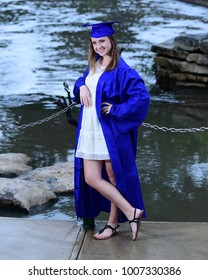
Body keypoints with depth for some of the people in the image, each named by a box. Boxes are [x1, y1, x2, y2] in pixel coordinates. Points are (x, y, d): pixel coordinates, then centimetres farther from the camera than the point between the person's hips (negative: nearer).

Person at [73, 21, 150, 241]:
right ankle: (131, 212, 12)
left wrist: (116, 110, -17)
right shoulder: (93, 66, 11)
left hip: (111, 131, -8)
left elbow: (142, 97, -19)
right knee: (91, 179, 4)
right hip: (90, 131, 8)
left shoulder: (122, 70, -13)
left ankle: (113, 223, 14)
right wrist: (81, 87, 3)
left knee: (114, 177, 3)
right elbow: (81, 82, 26)